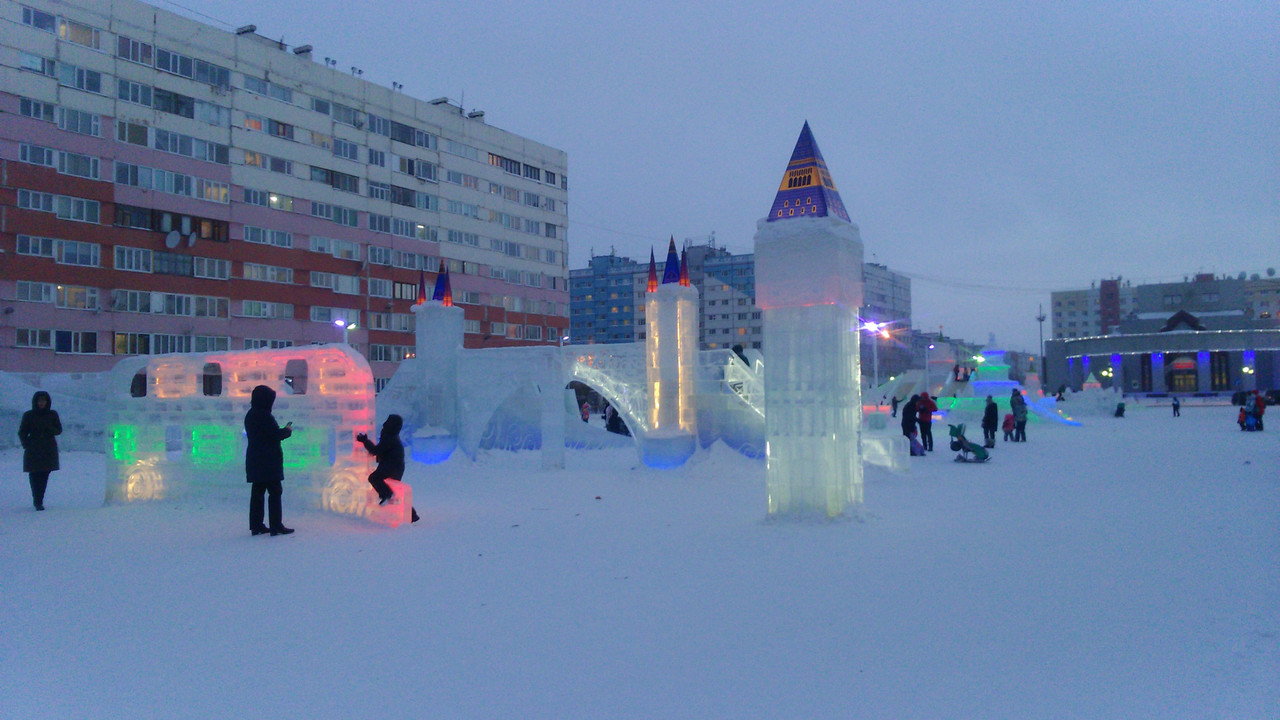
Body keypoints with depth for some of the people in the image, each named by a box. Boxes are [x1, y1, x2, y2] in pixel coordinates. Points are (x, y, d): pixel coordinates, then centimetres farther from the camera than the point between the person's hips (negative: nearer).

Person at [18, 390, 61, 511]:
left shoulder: (53, 414, 9)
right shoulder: (28, 415, 6)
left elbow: (59, 430, 7)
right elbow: (22, 432, 9)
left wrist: (49, 429, -13)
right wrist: (26, 445, -5)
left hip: (49, 451, 1)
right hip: (33, 451, -1)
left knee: (44, 476, -1)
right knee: (34, 476, -7)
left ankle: (38, 501, 8)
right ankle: (38, 502, -3)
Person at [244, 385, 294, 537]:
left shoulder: (250, 415, 11)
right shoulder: (264, 416, -17)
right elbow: (276, 435, -17)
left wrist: (283, 430, 15)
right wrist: (287, 430, 2)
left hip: (254, 460, 9)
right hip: (268, 460, -9)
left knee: (257, 492, 12)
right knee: (274, 492, -4)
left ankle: (256, 525, 15)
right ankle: (276, 526, -3)